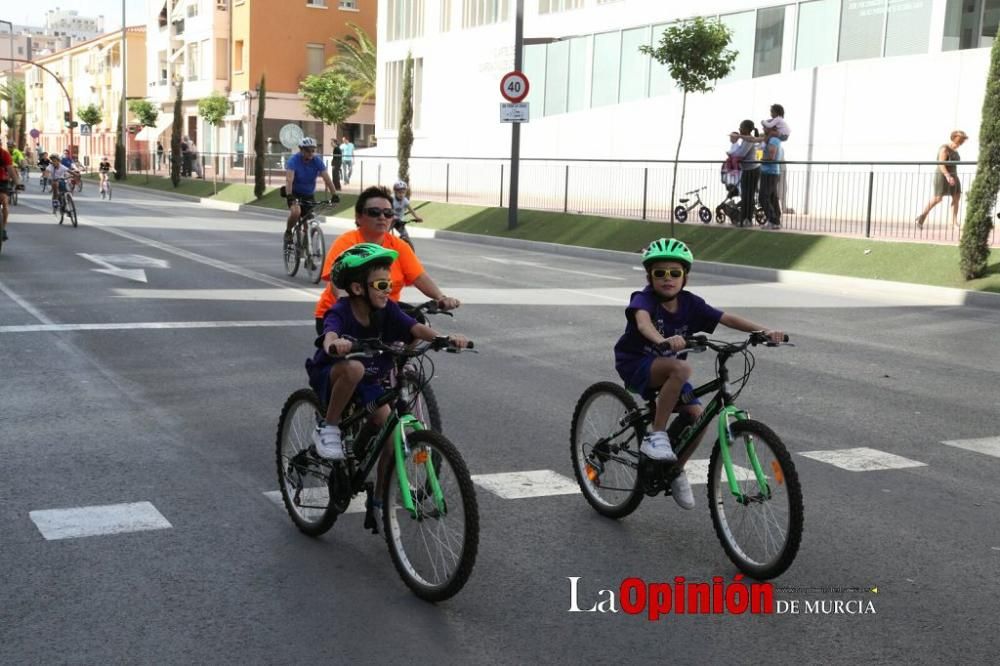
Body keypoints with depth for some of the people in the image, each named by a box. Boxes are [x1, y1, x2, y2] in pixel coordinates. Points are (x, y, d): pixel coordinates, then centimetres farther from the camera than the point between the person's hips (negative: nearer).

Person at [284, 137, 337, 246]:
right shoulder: (293, 160, -19)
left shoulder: (317, 161, -10)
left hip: (309, 195, 4)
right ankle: (288, 232, -4)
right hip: (295, 194, -3)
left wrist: (334, 195, -29)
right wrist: (289, 196, -46)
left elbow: (326, 178, -17)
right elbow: (289, 180, -31)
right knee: (296, 212, -31)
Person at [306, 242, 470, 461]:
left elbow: (416, 328, -25)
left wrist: (444, 339, -45)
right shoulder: (340, 312, -24)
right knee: (353, 367, -37)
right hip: (330, 375, -5)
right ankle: (328, 429, -19)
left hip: (367, 383, 5)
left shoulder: (387, 310, -11)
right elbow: (330, 336, -45)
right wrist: (334, 345, -71)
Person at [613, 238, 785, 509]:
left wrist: (763, 331, -26)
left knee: (698, 416, -11)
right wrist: (664, 341, -64)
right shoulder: (644, 299, -20)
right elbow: (643, 322, -43)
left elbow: (727, 318, -11)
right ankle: (656, 436, -25)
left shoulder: (690, 304, -6)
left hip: (667, 369, 6)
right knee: (681, 368, -35)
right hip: (635, 364, -6)